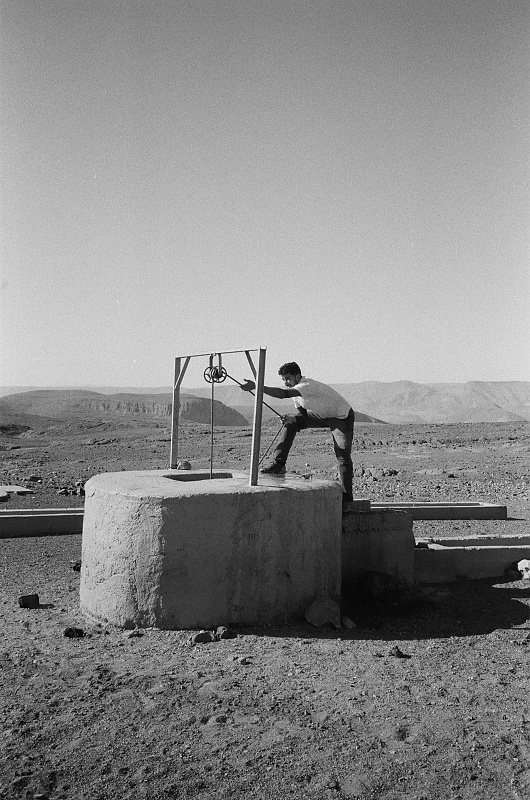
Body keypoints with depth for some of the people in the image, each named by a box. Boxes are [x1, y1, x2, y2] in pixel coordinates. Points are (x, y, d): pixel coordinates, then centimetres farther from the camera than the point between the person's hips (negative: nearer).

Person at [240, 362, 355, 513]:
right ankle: (279, 464, -2)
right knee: (291, 423, -6)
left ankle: (346, 500, -3)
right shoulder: (296, 390, -4)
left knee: (343, 457, -15)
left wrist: (256, 387, -56)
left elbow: (283, 394, -48)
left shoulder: (307, 385, -32)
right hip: (322, 415, 8)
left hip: (343, 417, -8)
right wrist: (291, 417, -19)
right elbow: (303, 413, 5)